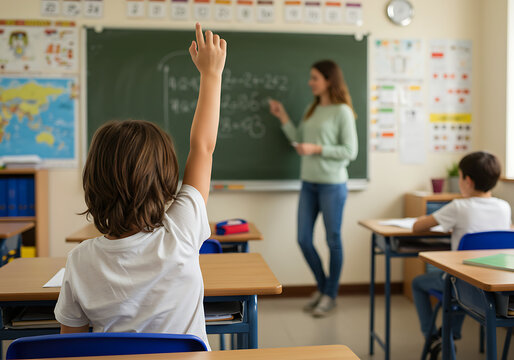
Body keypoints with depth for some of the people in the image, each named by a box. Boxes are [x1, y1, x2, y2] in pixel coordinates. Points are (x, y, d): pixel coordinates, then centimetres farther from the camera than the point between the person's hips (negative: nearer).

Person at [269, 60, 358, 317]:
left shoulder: (342, 111, -8)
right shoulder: (313, 110, 12)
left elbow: (350, 151, -12)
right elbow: (300, 141, 14)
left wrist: (317, 149, -17)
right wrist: (283, 118, 10)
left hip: (332, 184, -7)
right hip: (308, 182, 7)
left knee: (333, 240, 6)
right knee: (303, 240, 9)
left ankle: (330, 295, 21)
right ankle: (322, 287, 29)